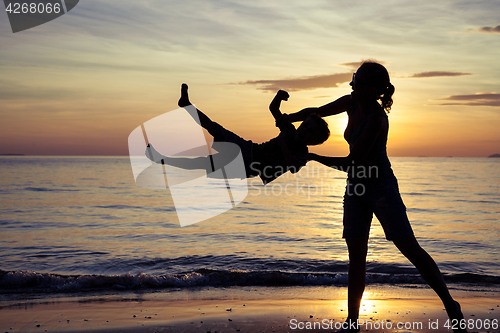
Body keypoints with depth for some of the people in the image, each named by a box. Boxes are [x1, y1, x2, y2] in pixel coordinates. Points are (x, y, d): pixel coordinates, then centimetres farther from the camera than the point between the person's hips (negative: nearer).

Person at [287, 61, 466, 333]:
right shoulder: (351, 103, 0)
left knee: (409, 247, -7)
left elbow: (352, 162, -23)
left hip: (382, 188, -7)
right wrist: (287, 119, 2)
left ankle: (450, 305, 8)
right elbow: (317, 112, 16)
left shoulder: (377, 118, -23)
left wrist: (312, 157, -19)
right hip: (355, 188, 7)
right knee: (356, 256, 6)